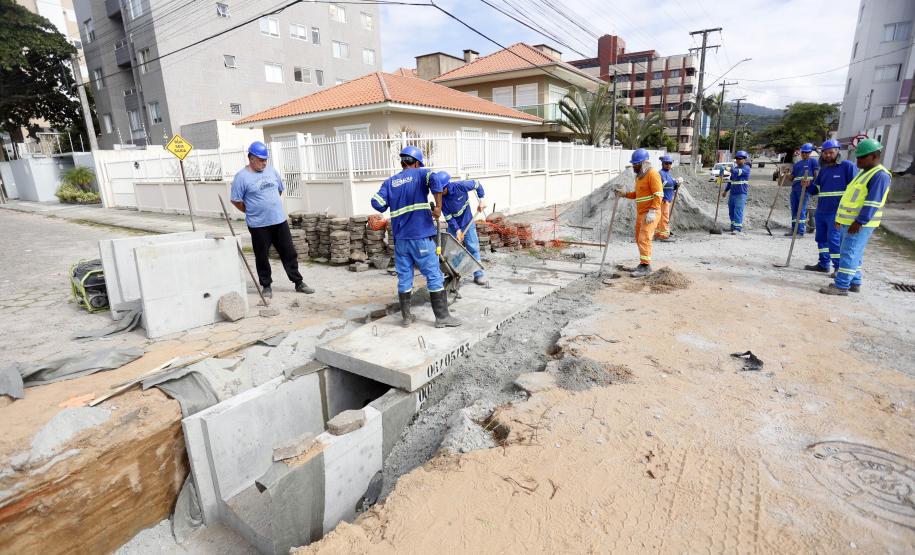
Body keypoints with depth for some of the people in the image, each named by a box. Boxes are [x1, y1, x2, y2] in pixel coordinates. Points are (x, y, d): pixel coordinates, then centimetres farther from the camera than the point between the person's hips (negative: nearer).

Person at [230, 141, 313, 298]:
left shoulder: (272, 170, 8)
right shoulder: (242, 176, -7)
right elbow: (235, 200, -5)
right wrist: (251, 212, 3)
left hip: (280, 221, 4)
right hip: (258, 225, -4)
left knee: (289, 253, 7)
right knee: (261, 257, 7)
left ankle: (299, 283, 16)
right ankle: (266, 286, 21)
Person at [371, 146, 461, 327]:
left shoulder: (389, 182, 11)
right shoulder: (420, 174, 1)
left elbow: (377, 203, 1)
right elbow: (434, 179, -20)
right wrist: (438, 206, -14)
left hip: (400, 239, 4)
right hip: (421, 237, -4)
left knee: (404, 277, 12)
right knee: (434, 276, 3)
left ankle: (406, 317, 19)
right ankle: (442, 317, 8)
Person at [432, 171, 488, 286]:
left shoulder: (460, 186, -23)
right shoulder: (441, 197, -18)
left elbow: (477, 184, -5)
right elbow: (448, 217, -15)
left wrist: (481, 200, -11)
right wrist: (457, 230, -21)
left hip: (467, 223, -2)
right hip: (453, 226, 2)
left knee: (473, 248, -2)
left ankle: (479, 275, 5)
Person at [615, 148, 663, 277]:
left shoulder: (652, 173, -12)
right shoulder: (639, 175, 16)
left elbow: (658, 195, -17)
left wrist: (652, 212, -24)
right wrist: (624, 194, 7)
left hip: (650, 213, -9)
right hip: (640, 213, 9)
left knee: (644, 239, -12)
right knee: (639, 239, 11)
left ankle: (645, 266, -7)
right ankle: (644, 263, 21)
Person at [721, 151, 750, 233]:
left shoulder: (746, 168, -3)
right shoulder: (735, 168, 18)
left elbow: (739, 172, -25)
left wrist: (730, 169, -37)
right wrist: (726, 191, 23)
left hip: (741, 193, -7)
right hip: (732, 193, 7)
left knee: (738, 210, -13)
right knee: (731, 210, 10)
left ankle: (737, 228, -15)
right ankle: (733, 225, 23)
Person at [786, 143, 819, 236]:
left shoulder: (813, 161, 6)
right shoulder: (797, 164, 21)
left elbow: (817, 175, -1)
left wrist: (810, 182, -15)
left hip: (804, 188, -6)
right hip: (794, 188, 6)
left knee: (801, 209, -9)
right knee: (794, 209, 8)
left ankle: (801, 231, -8)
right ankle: (793, 229, 14)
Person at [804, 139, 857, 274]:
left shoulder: (847, 166, -6)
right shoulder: (823, 169, 14)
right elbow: (816, 190, 18)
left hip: (836, 212, -7)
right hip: (821, 211, 7)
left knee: (834, 240, -9)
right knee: (821, 238, 14)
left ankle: (839, 267, 0)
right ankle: (823, 264, 25)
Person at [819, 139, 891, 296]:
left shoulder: (880, 175, -14)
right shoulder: (864, 172, 17)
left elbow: (873, 203, -20)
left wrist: (859, 222, -24)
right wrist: (840, 218, 22)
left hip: (860, 224, -10)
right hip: (848, 222, 10)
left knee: (849, 254, -10)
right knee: (854, 254, 15)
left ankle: (842, 286, -8)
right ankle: (854, 283, 24)